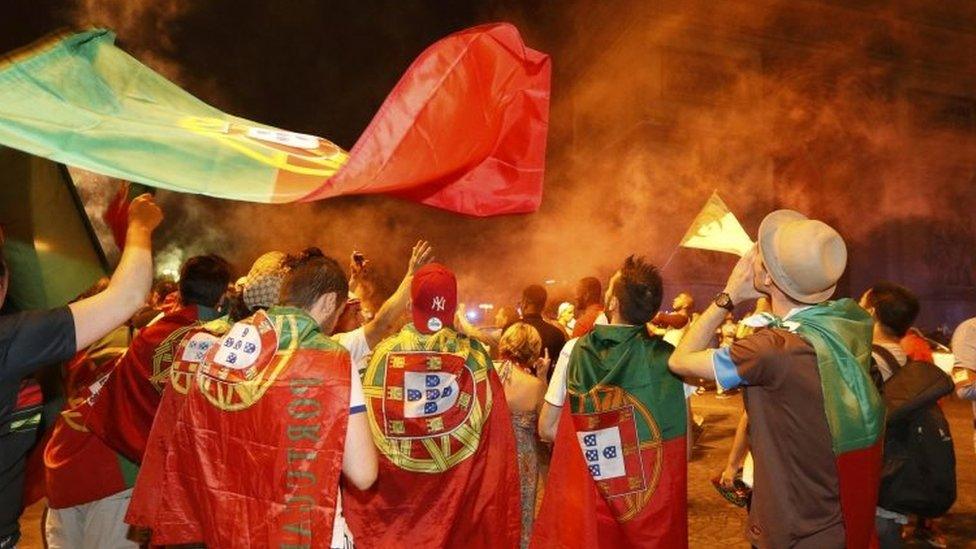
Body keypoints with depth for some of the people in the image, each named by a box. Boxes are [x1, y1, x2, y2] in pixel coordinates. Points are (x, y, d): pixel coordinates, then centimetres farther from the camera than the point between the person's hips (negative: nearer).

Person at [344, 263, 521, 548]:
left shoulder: (385, 353, -8)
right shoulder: (475, 356, -9)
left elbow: (361, 428, -5)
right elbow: (497, 441, -9)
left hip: (392, 492, 1)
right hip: (460, 492, 0)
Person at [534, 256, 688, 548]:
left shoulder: (575, 350, -11)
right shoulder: (670, 357, -12)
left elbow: (547, 428, -4)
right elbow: (683, 440, -6)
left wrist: (591, 446, 5)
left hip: (587, 495, 0)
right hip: (655, 502, 0)